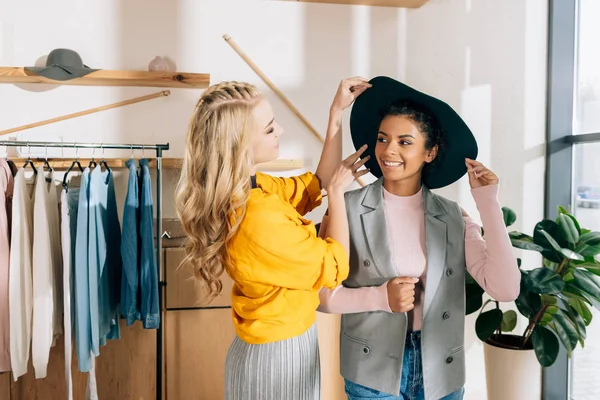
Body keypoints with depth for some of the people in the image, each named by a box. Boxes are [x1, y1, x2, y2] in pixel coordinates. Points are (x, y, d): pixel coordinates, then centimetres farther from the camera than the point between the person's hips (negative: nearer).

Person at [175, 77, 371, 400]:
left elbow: (316, 184, 5)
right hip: (280, 355, -8)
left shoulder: (251, 187, -6)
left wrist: (336, 112, 1)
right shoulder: (259, 219, -34)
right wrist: (338, 192, -9)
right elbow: (334, 267, -19)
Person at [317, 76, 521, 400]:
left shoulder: (454, 218, -4)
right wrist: (380, 298, -22)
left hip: (441, 374, 3)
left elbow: (505, 290, -13)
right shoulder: (348, 208, -11)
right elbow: (321, 294, -8)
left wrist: (488, 203, -14)